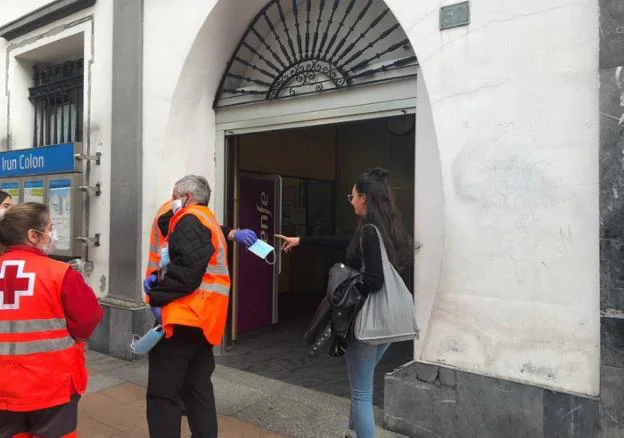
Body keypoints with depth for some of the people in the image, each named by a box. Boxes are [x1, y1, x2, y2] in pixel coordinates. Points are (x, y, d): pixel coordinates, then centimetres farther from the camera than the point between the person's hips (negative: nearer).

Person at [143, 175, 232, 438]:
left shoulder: (189, 220, -8)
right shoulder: (209, 222, 22)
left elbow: (187, 271, -22)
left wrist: (157, 296, -14)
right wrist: (159, 282, 7)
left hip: (183, 318, -10)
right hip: (203, 319, 10)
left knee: (162, 394, -1)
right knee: (197, 390, 14)